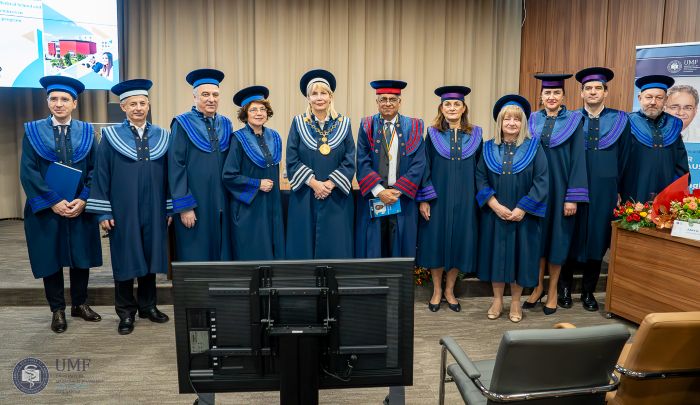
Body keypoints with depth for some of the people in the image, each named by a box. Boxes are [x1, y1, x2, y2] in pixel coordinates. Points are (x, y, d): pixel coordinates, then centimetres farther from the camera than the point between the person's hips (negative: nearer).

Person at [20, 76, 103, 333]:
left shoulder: (86, 132, 4)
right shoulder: (33, 131, 1)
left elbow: (95, 170, 1)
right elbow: (28, 172, -6)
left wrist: (83, 200, -12)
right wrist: (53, 201, -14)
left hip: (80, 208, 1)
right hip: (46, 209, -1)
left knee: (82, 257, 9)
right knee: (51, 259, 7)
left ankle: (80, 304, 26)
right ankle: (58, 310, 21)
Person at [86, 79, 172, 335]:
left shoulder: (162, 137, 6)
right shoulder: (111, 137, 0)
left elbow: (169, 175, 7)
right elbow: (101, 175, -2)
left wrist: (171, 208, 4)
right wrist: (103, 212, -7)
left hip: (153, 211, 2)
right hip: (123, 211, -2)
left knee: (150, 257, 10)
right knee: (125, 260, 6)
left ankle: (148, 306, 25)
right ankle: (126, 313, 18)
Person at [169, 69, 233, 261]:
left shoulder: (225, 125, 11)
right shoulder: (183, 125, -3)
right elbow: (175, 167, -9)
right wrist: (184, 206, -14)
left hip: (222, 206, 5)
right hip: (194, 207, -4)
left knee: (222, 257, 9)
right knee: (194, 259, 1)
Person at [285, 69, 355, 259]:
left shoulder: (343, 123, 4)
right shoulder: (298, 123, 3)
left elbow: (350, 162, -1)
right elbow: (292, 160, -2)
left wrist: (330, 184, -13)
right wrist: (313, 183, -13)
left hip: (336, 198, 1)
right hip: (305, 198, 0)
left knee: (335, 247, 3)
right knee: (305, 245, 4)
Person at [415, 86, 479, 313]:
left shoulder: (474, 136, 6)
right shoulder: (433, 135, 3)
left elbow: (480, 170, 7)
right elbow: (424, 168, 0)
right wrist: (423, 199, -7)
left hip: (464, 199, 1)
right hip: (437, 197, -1)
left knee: (459, 241, 5)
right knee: (436, 241, 4)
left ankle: (449, 290, 21)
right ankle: (437, 291, 19)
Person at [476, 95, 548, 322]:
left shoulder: (533, 147, -2)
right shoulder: (489, 148, 4)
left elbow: (542, 181, -7)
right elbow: (480, 178, -1)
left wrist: (522, 208, -15)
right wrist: (494, 205, -14)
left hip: (523, 215, -1)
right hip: (494, 214, 2)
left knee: (520, 255, 6)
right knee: (496, 253, 7)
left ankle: (515, 302, 20)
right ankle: (497, 299, 21)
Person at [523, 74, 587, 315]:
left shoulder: (574, 121, -3)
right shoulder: (533, 120, 6)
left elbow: (578, 160, -6)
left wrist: (573, 197, -12)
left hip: (560, 188, -3)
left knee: (556, 237, 5)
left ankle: (552, 291, 18)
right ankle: (538, 286, 22)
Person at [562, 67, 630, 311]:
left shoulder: (619, 121, 5)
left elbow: (624, 158, 7)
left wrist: (619, 189, 2)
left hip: (604, 190, 1)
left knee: (597, 237, 7)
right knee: (571, 238, 5)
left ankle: (588, 292, 21)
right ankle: (565, 289, 20)